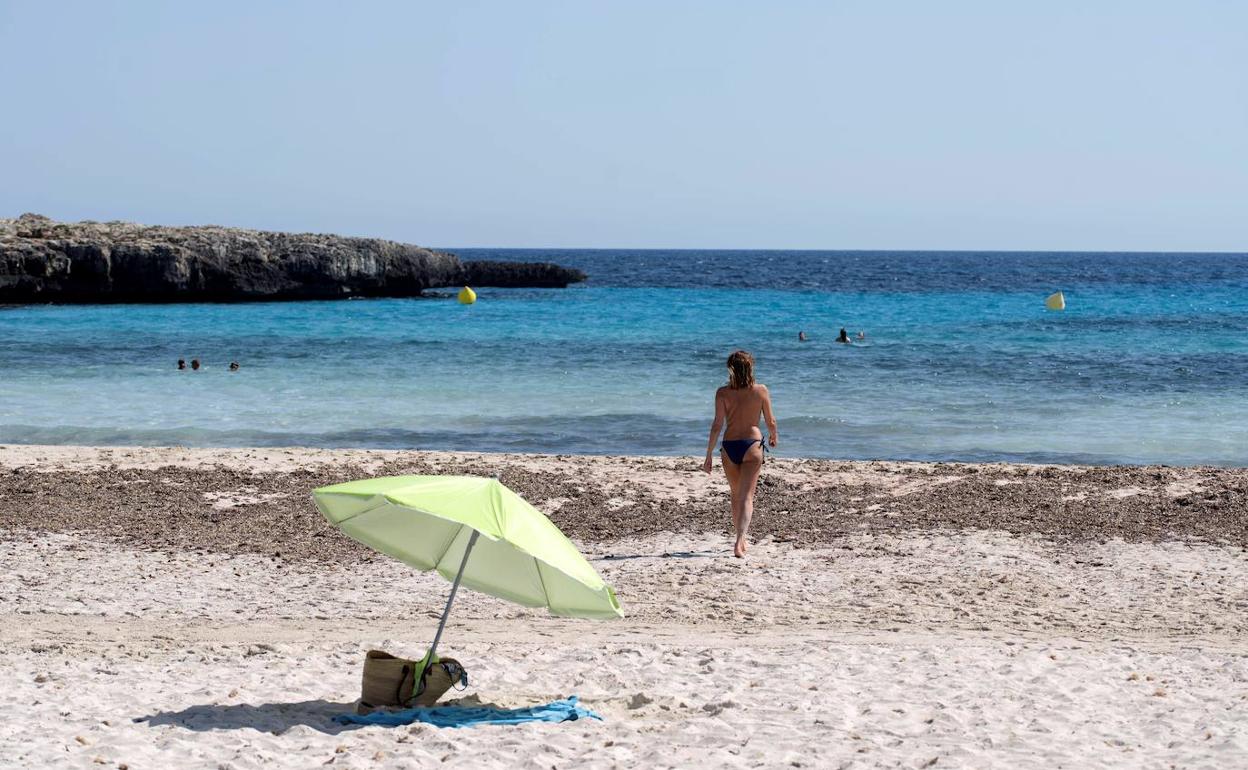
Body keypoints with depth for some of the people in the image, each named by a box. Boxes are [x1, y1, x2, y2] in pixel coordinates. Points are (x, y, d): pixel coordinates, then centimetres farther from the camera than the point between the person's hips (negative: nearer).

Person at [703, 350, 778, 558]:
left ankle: (741, 541, 32)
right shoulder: (761, 390, -3)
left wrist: (708, 455, -3)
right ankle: (739, 542, -22)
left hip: (729, 447, 2)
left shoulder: (723, 393, -4)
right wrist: (774, 435, 27)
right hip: (752, 444, -2)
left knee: (736, 494, 20)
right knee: (747, 496, -3)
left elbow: (717, 425, -7)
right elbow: (770, 421, 4)